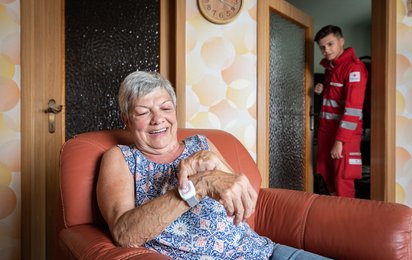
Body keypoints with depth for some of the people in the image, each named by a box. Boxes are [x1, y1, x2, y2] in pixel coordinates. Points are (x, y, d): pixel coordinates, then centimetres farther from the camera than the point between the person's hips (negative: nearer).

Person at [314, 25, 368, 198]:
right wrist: (322, 91, 5)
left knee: (342, 181, -2)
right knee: (327, 174, 15)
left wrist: (340, 140, -24)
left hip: (345, 133, -8)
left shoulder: (354, 67, -13)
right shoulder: (329, 67, 13)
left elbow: (353, 107, -20)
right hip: (326, 129, 8)